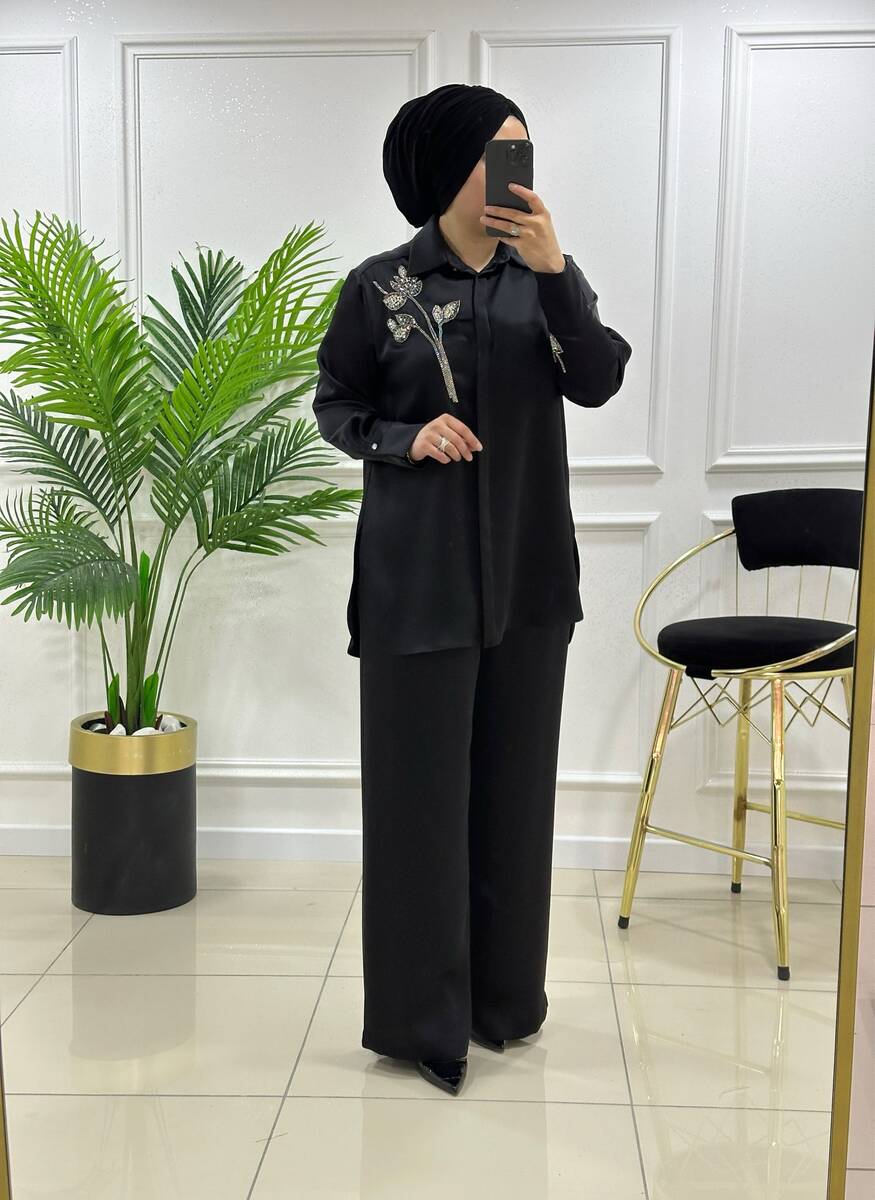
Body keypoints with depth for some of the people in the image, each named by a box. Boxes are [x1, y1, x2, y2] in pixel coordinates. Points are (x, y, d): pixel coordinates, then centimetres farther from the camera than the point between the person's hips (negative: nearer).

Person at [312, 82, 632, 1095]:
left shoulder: (544, 279, 5)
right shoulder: (380, 286, -3)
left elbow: (599, 382, -9)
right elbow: (334, 406, 3)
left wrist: (554, 269, -21)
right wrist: (405, 439, -15)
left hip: (527, 566, 4)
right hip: (418, 571, -3)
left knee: (513, 778, 10)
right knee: (420, 785, 1)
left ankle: (506, 992, 27)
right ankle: (420, 1015, 14)